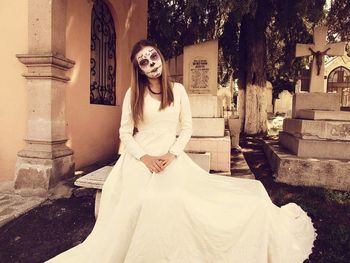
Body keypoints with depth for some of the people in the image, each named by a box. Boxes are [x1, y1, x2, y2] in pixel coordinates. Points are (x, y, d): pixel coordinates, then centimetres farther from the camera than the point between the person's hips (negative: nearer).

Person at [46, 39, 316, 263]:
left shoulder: (178, 90, 4)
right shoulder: (133, 94, 2)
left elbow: (187, 128, 3)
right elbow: (125, 133, 1)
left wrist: (172, 154, -11)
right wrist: (144, 157, -13)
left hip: (172, 161, 0)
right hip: (139, 161, 0)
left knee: (175, 210, -13)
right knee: (136, 213, -8)